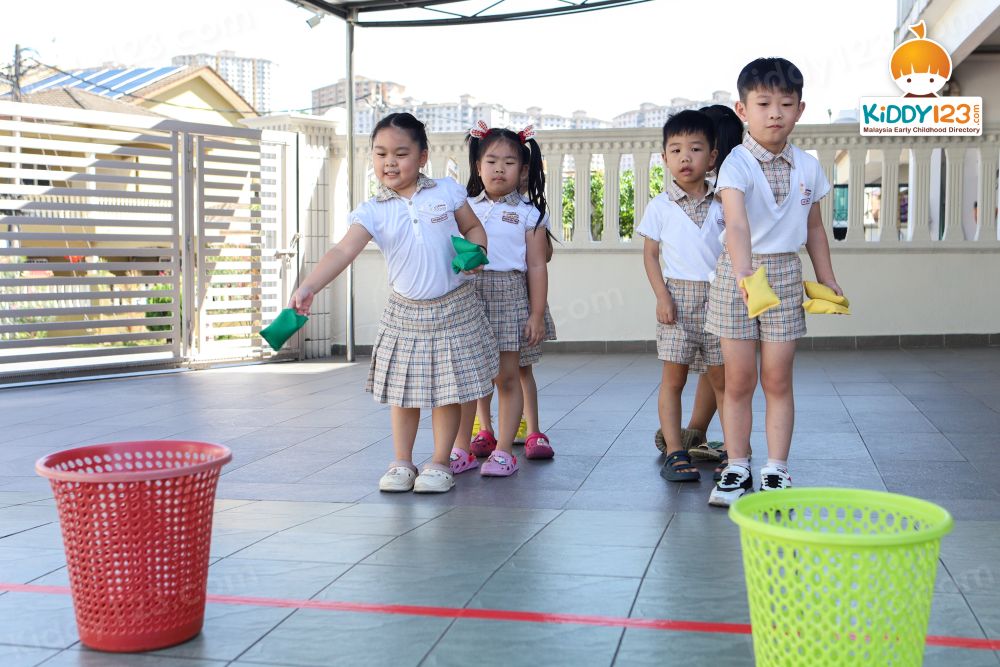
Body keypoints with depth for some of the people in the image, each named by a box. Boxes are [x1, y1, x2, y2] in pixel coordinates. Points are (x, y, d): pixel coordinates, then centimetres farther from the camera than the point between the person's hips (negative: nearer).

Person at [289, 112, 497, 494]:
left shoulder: (447, 192, -3)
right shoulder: (373, 212, -8)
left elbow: (473, 227, 11)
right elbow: (342, 252, -21)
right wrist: (308, 287, -36)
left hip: (453, 308, 0)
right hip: (406, 313, 1)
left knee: (449, 390, 4)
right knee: (404, 391, 9)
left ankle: (440, 463, 18)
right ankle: (402, 463, 24)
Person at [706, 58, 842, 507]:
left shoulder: (807, 167, 3)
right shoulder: (737, 164, -13)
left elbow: (814, 227, 15)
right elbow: (736, 224, -29)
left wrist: (826, 278, 15)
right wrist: (744, 275, -43)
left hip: (786, 274, 3)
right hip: (738, 274, -3)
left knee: (777, 380, 5)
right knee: (739, 380, 3)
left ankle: (776, 470, 12)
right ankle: (737, 469, 14)